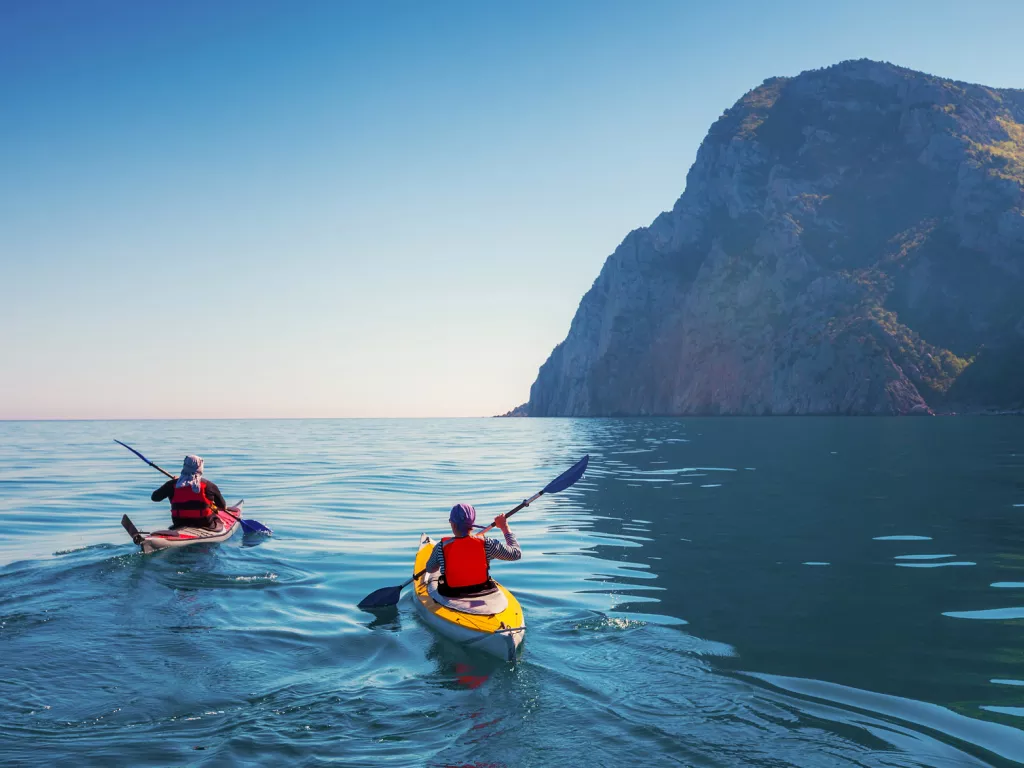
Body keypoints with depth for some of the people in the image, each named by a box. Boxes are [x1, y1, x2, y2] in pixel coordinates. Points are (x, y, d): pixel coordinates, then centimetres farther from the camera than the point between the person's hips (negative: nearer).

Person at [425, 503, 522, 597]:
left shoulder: (441, 547, -16)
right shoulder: (486, 544, -15)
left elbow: (430, 569, 4)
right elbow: (516, 553, -4)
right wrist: (505, 528, 8)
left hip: (452, 595, -1)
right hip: (482, 593, 1)